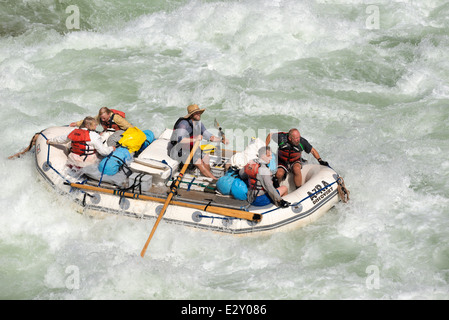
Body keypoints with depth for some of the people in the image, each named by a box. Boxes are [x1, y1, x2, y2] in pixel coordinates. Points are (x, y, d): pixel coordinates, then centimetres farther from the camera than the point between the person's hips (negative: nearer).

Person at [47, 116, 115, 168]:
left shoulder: (74, 132, 8)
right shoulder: (94, 136, -12)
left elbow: (61, 139, 24)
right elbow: (103, 151, -11)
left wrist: (50, 141, 43)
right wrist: (112, 148, 10)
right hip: (87, 163, -7)